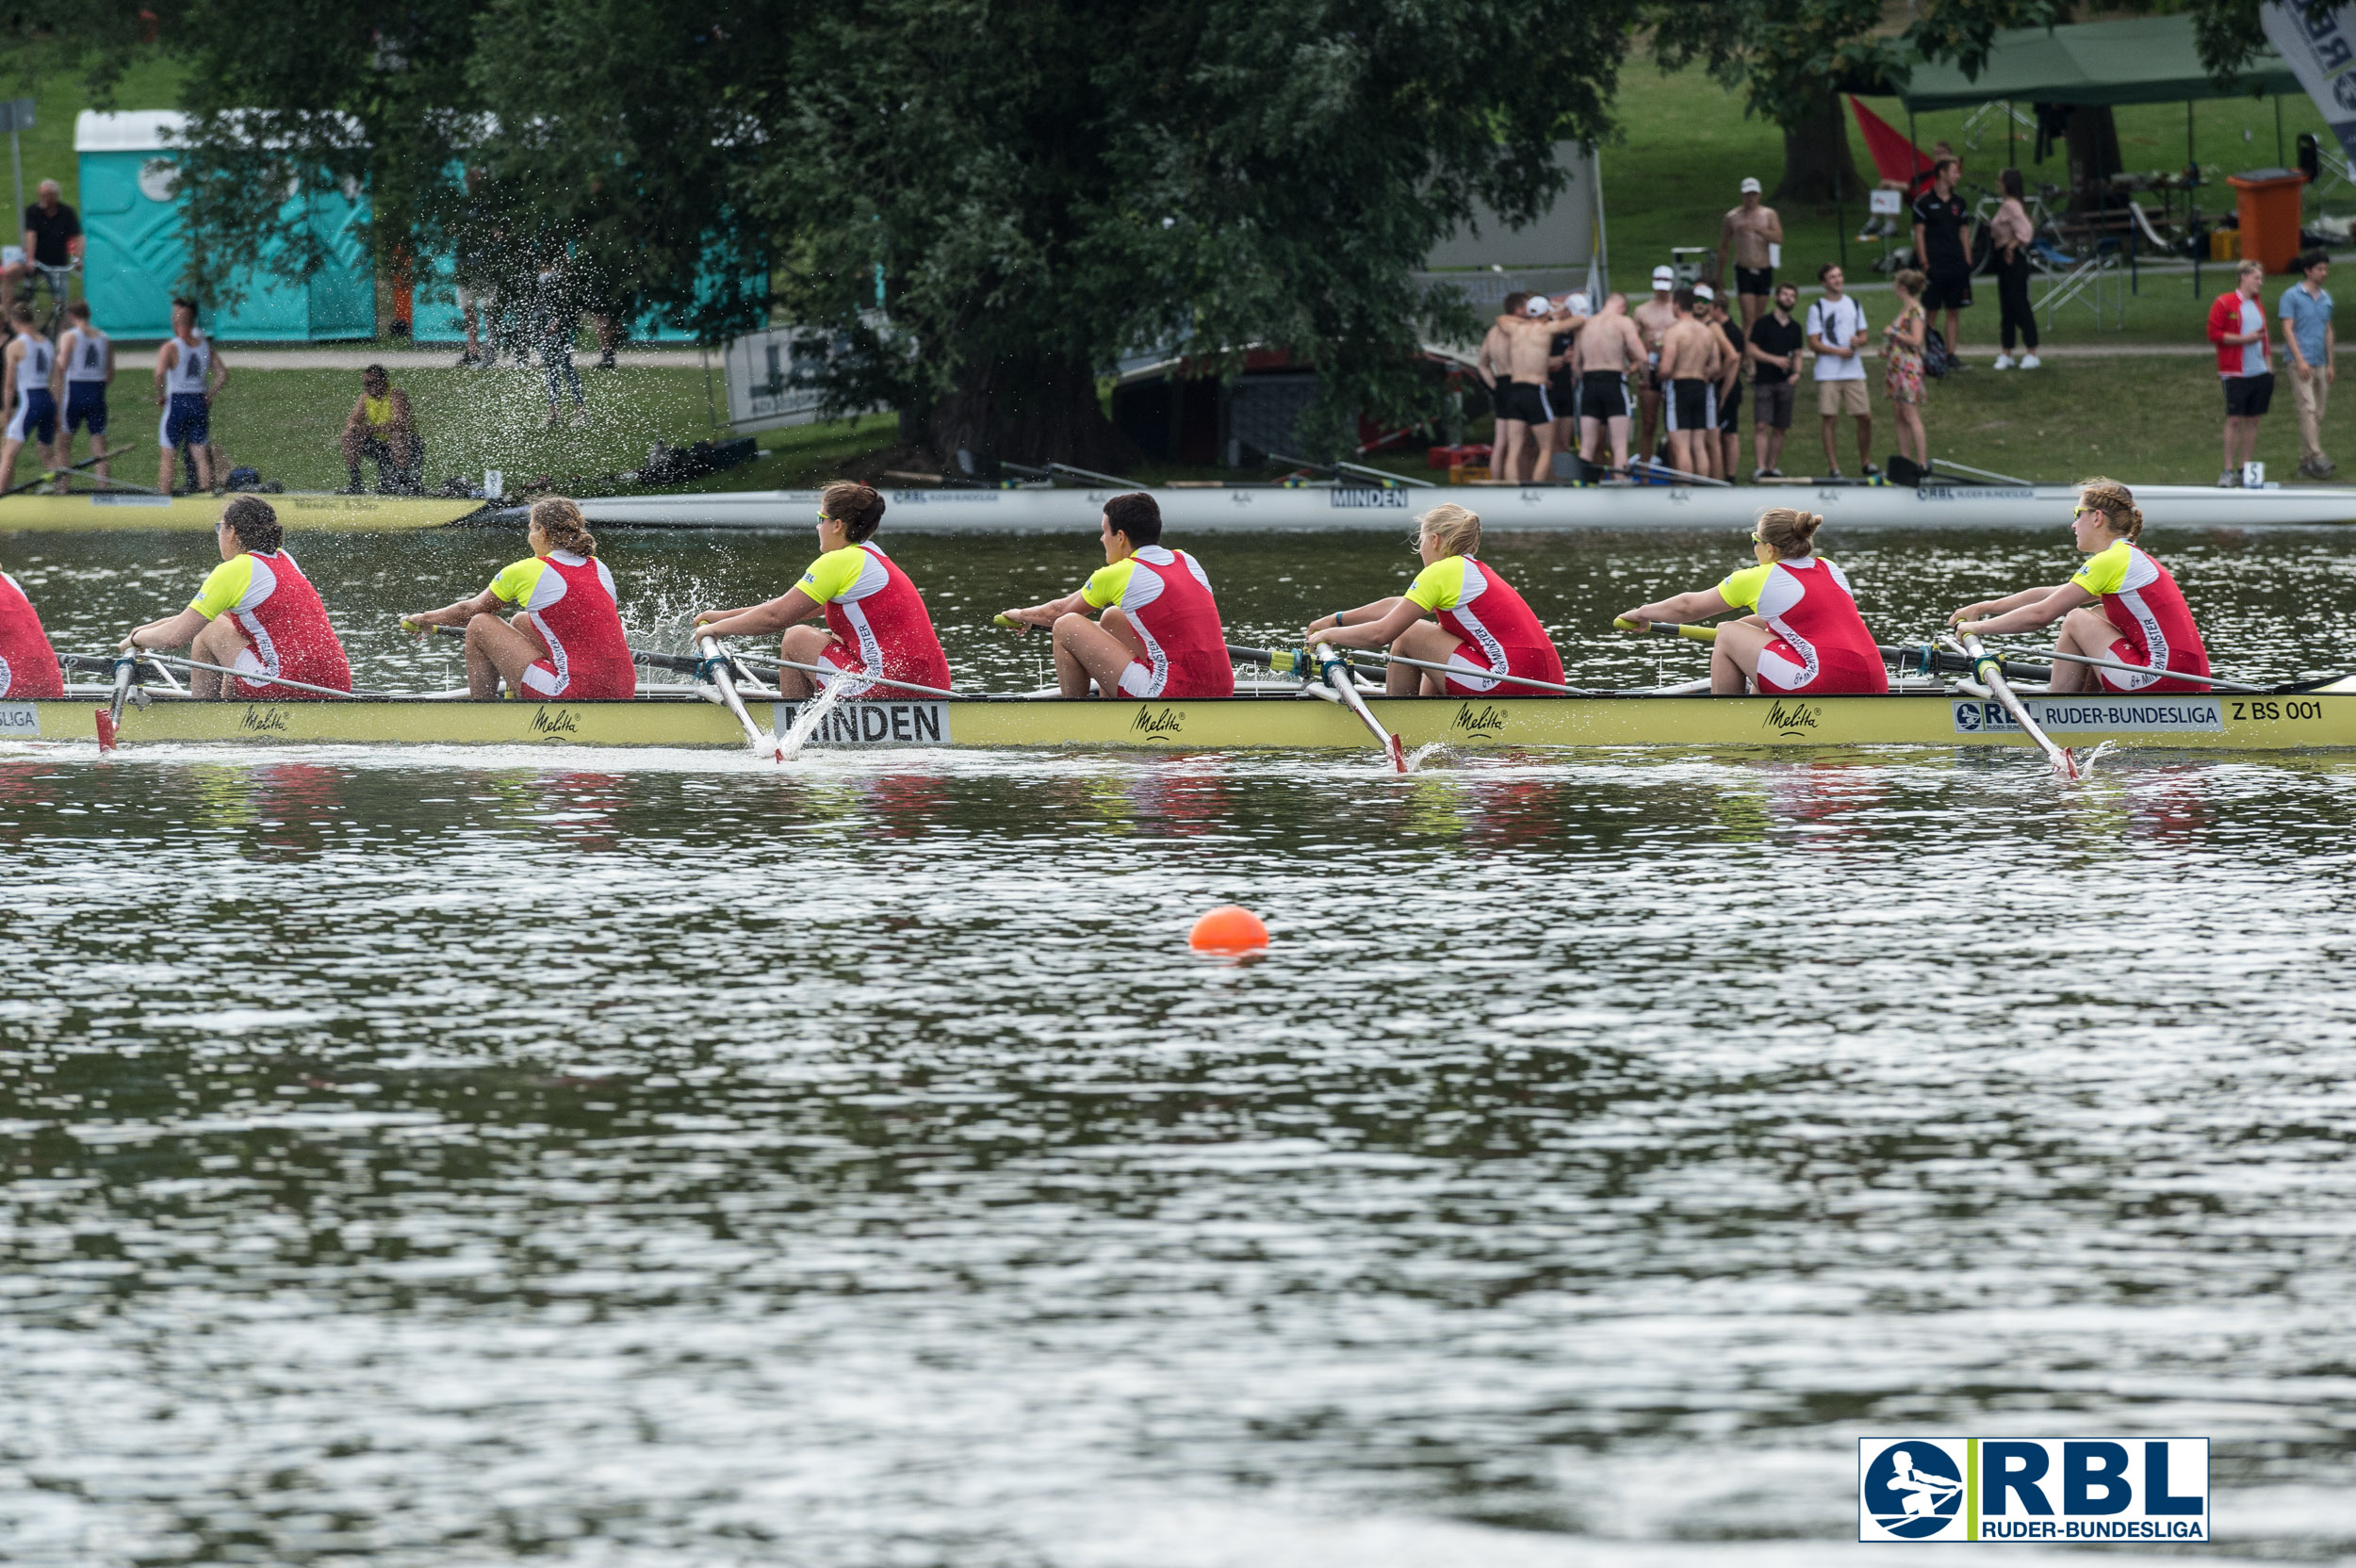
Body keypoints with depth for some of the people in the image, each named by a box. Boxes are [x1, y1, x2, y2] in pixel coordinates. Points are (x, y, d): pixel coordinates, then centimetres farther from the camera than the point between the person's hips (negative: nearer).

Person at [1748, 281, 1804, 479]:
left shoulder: (1795, 328, 14)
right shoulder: (1764, 323, 1)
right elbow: (1751, 349, -4)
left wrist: (1797, 373, 1)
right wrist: (1775, 360, -13)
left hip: (1785, 382, 4)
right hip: (1764, 381, -4)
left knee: (1780, 429, 4)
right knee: (1761, 425, -13)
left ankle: (1773, 467, 10)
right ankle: (1760, 468, -17)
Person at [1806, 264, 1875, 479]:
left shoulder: (1854, 306, 13)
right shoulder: (1817, 308, 1)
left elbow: (1864, 335, 17)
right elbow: (1813, 342, -4)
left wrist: (1858, 340, -7)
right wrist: (1838, 351, -16)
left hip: (1854, 371, 3)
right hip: (1827, 372, -3)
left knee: (1865, 417, 2)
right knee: (1830, 419, -4)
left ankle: (1865, 462, 17)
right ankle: (1832, 466, 1)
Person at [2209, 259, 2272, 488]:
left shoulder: (2258, 307, 17)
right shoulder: (2224, 304, -3)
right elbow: (2214, 334, -10)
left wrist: (2268, 364, 16)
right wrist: (2243, 339, -16)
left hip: (2260, 373, 6)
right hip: (2235, 374, -6)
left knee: (2252, 420, 6)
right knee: (2234, 420, -7)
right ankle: (2228, 471, -2)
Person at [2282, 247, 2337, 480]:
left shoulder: (2326, 299, 16)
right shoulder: (2292, 296, -4)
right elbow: (2288, 329, -9)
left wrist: (2331, 364, 17)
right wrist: (2300, 360, -17)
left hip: (2320, 364, 7)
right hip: (2300, 362, -7)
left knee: (2318, 414, 6)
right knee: (2308, 409, -15)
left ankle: (2306, 460, 11)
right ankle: (2317, 458, -24)